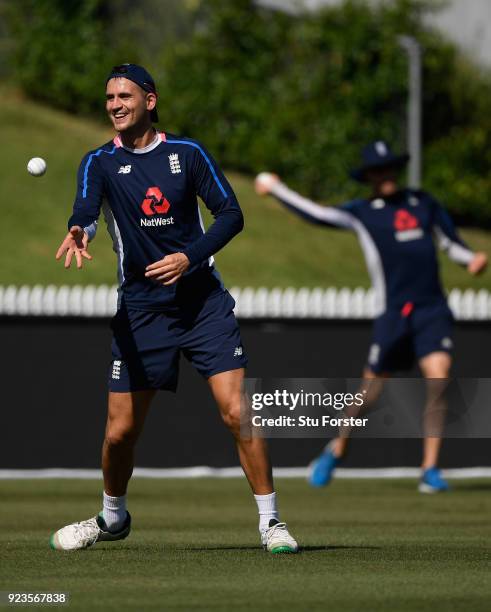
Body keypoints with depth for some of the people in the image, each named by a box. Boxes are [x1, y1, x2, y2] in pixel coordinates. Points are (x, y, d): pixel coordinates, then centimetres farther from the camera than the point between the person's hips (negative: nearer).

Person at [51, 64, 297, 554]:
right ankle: (112, 518, 30)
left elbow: (231, 213, 1)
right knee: (120, 430, 3)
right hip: (140, 308, 1)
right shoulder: (100, 163, 1)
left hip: (203, 301, -1)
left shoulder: (188, 154, 2)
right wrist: (79, 230, -43)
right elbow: (85, 206, -19)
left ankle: (270, 522, -2)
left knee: (237, 412, -13)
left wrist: (190, 257, -14)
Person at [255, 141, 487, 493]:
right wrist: (275, 188, 6)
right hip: (392, 314, -2)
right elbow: (314, 213, 1)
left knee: (439, 379, -18)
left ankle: (430, 470, -12)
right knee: (370, 394, 2)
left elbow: (452, 243, 20)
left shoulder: (423, 203, 13)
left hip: (432, 309, 2)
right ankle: (336, 451, 29)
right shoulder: (360, 213, 5)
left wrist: (472, 260, 0)